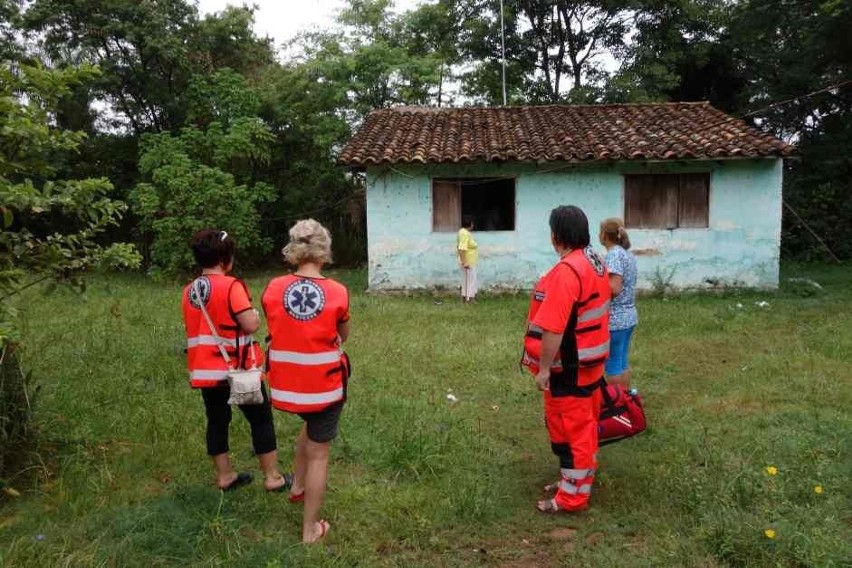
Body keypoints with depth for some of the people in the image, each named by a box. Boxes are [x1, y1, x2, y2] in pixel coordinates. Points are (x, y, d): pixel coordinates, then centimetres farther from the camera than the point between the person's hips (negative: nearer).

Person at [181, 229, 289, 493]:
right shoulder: (231, 286, -16)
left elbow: (195, 328, 15)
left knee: (217, 421, 15)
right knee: (261, 418, 6)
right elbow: (251, 324, -22)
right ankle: (273, 476, 12)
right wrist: (255, 315, -2)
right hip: (237, 368, -6)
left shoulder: (189, 291, 6)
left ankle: (224, 475, 25)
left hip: (204, 369, 6)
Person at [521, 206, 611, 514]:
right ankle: (579, 481, 35)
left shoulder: (566, 271, -26)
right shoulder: (595, 262, 6)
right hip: (589, 360, 10)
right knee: (583, 425, 20)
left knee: (570, 429, 2)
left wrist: (543, 367, -21)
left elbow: (553, 328, -28)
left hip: (569, 368, -10)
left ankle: (572, 497, 15)